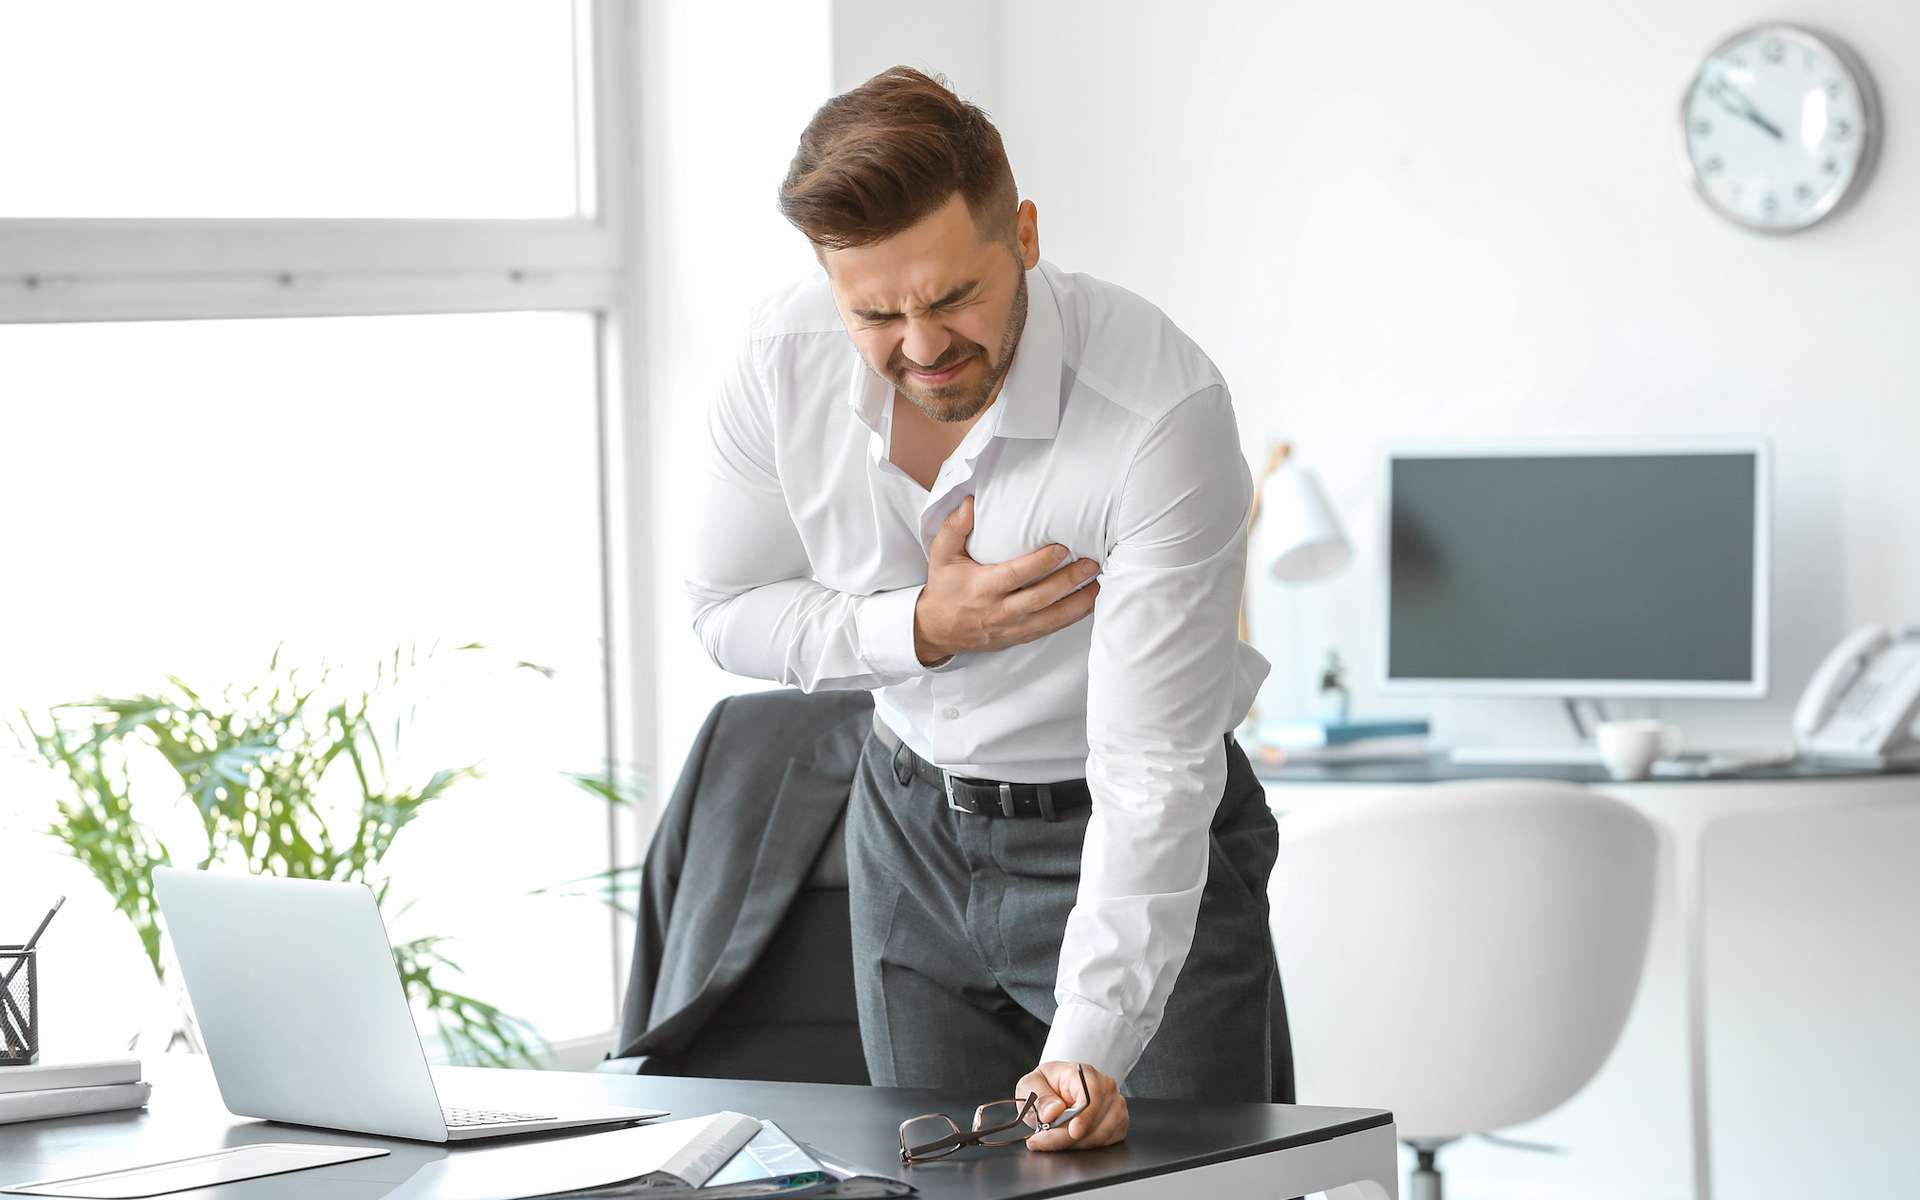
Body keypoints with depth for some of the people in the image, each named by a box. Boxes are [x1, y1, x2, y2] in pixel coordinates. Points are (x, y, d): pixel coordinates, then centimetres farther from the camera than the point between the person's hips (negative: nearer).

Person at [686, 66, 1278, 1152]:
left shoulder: (1163, 407, -31)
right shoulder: (784, 361, -17)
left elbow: (1152, 773, -32)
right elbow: (728, 612, -1)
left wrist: (1086, 1049, -41)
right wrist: (920, 629, -20)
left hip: (1132, 845, -4)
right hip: (913, 826, 4)